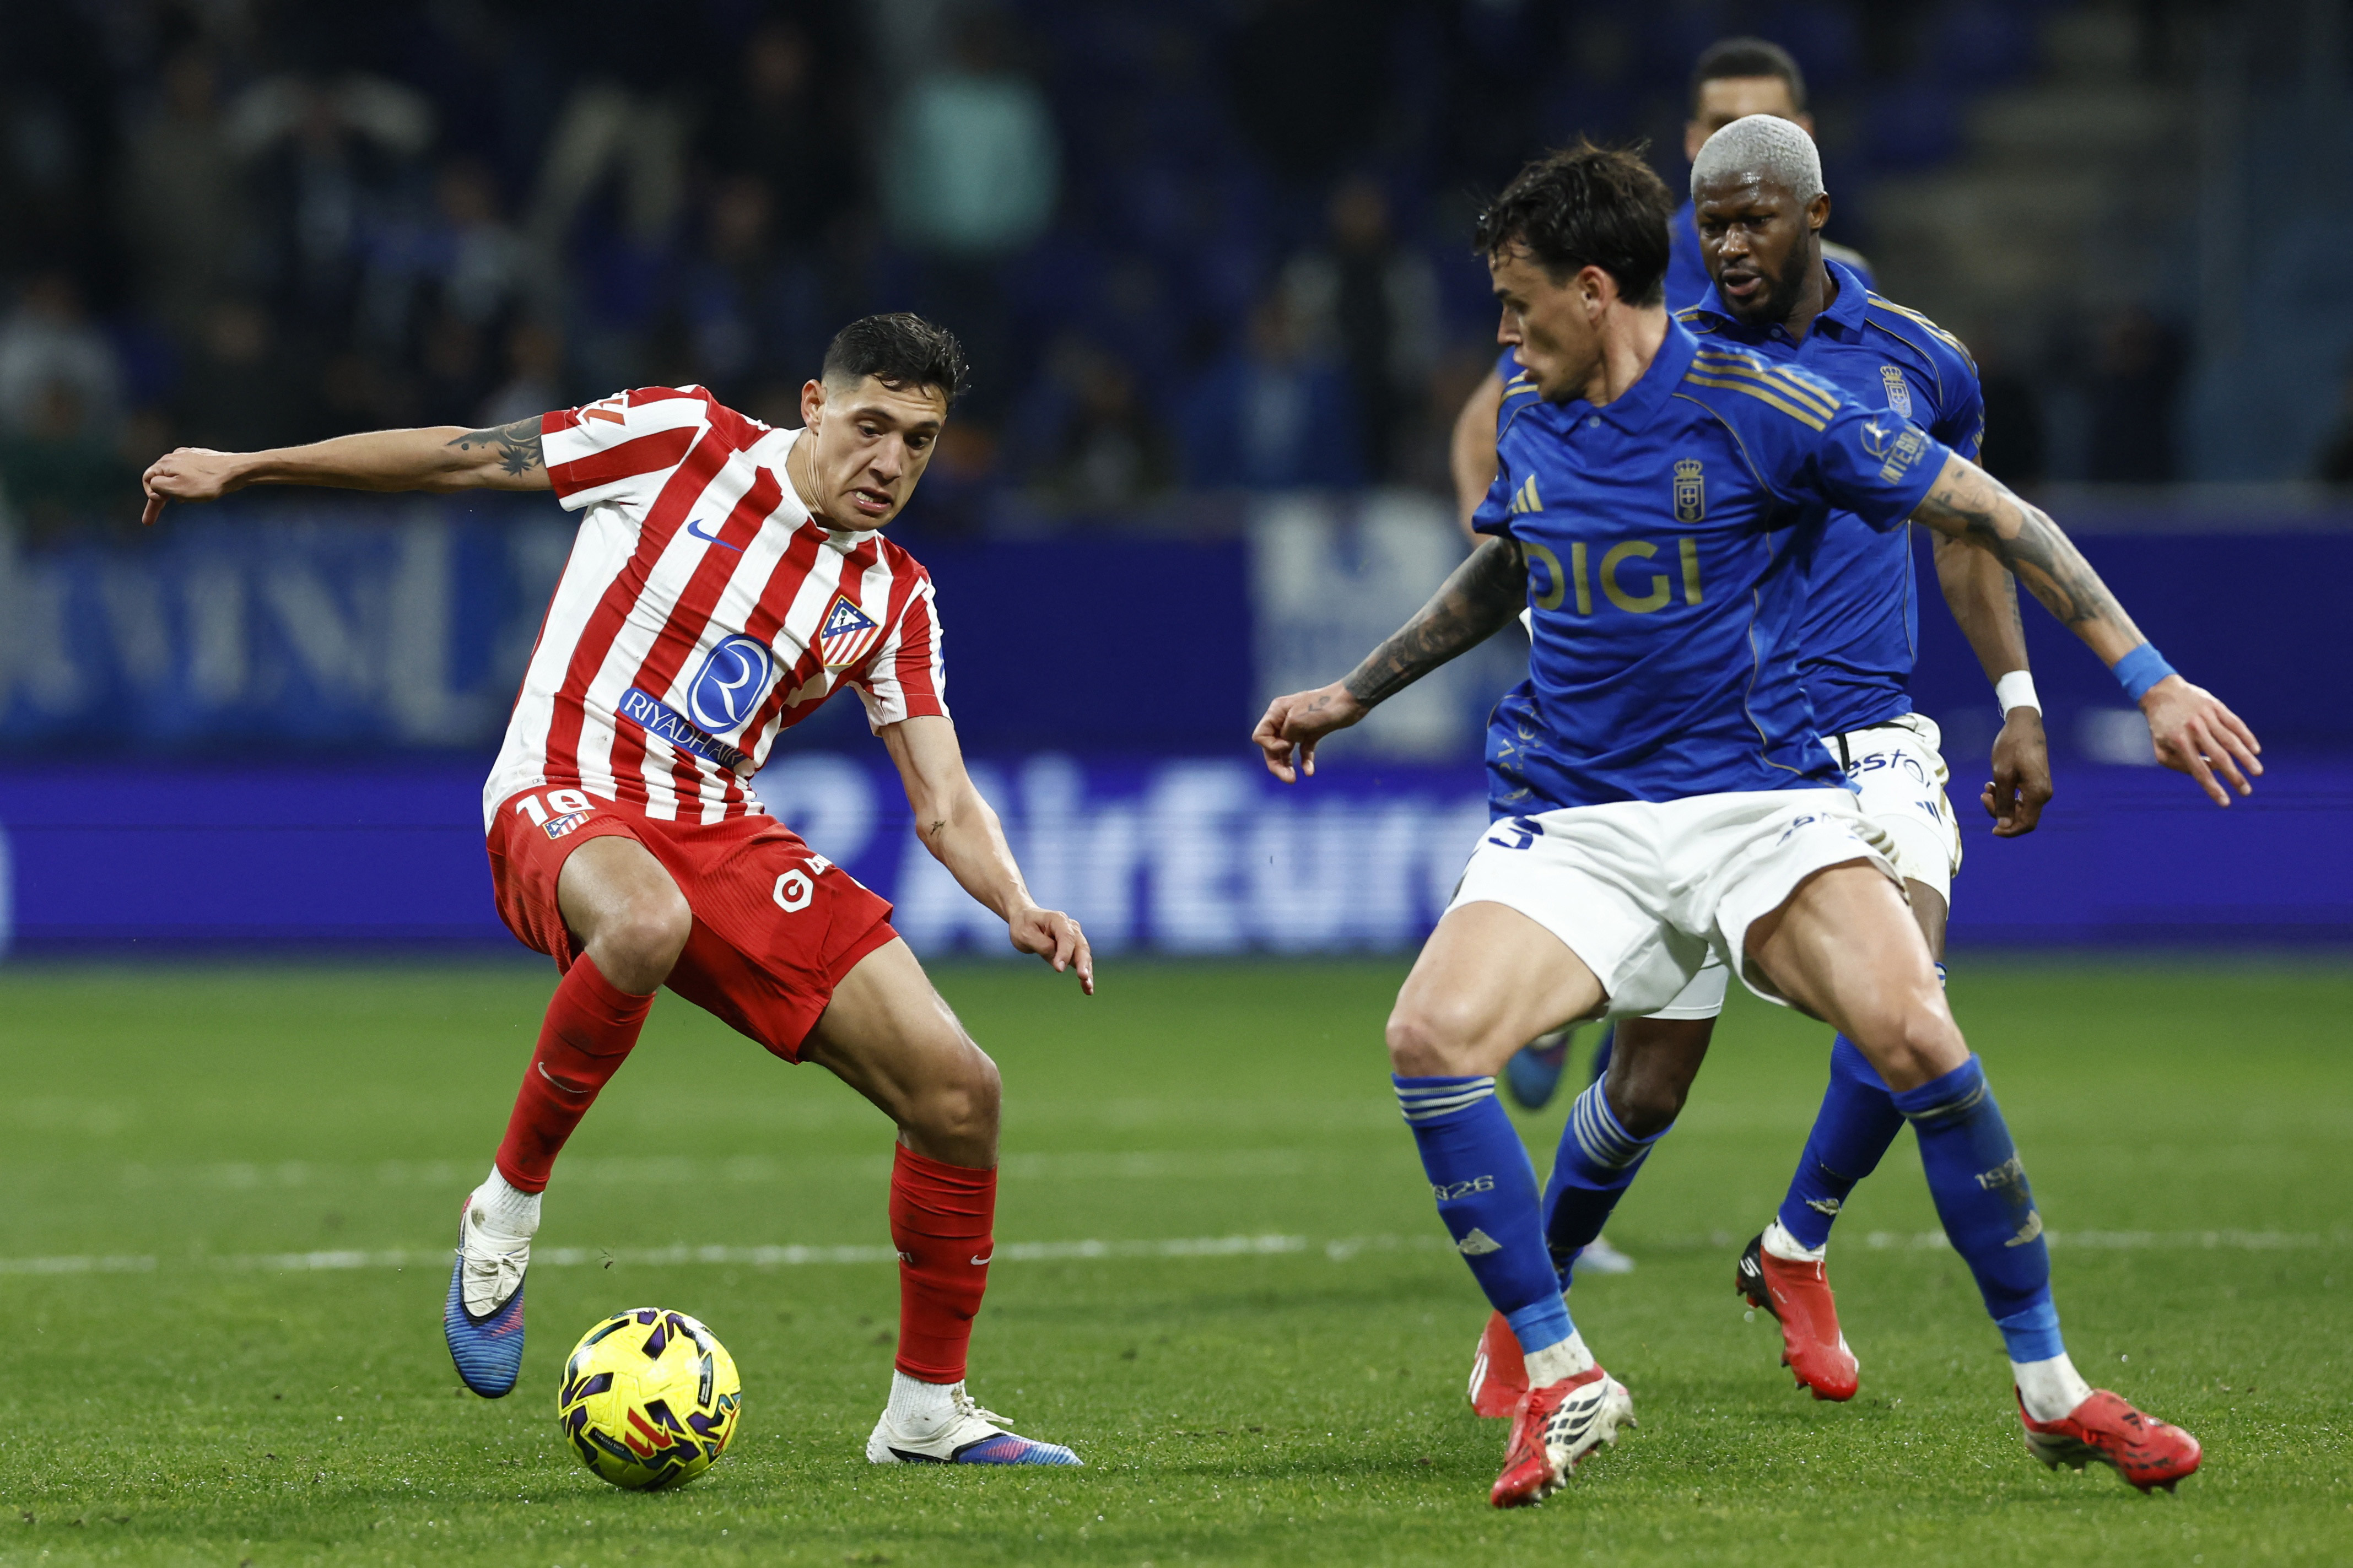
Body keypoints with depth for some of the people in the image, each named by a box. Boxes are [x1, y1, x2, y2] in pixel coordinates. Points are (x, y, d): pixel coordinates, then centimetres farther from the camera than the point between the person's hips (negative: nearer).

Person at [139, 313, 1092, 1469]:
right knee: (646, 924, -44)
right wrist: (245, 468, 7)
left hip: (721, 833, 5)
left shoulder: (892, 597, 9)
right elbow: (462, 458, 4)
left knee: (957, 1090, -8)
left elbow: (943, 806, 7)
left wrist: (1019, 909, -14)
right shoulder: (683, 441, -3)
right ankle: (508, 1207, -20)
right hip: (567, 803, -5)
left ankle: (927, 1413, 10)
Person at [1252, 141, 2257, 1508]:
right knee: (1432, 1039, -22)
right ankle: (1561, 1382, -7)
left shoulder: (1756, 409, -10)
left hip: (1759, 800, -4)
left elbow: (1991, 517, -5)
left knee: (1915, 1037, -27)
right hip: (1572, 820, 4)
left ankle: (2052, 1391, -11)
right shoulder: (1535, 427, 8)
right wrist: (1352, 694, 36)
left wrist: (2150, 681, -9)